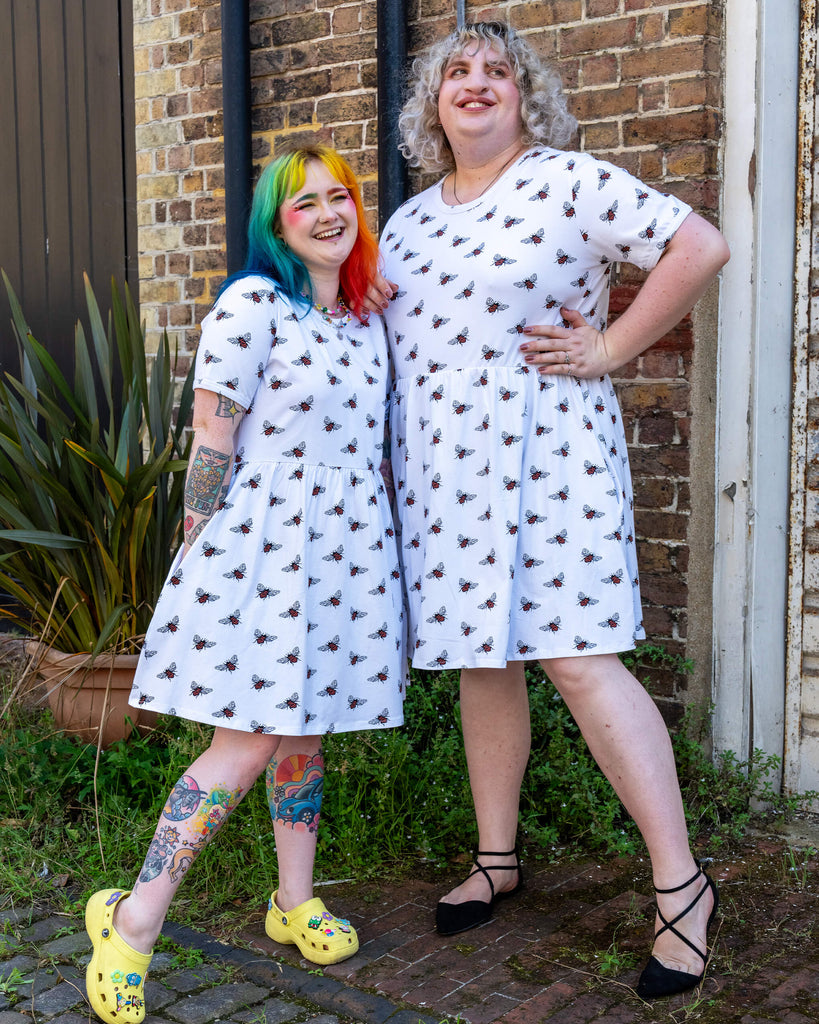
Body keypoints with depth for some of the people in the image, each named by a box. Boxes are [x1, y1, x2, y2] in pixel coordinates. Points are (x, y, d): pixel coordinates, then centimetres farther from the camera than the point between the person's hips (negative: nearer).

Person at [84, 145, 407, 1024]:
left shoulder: (367, 320, 13)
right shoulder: (251, 305, -9)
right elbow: (212, 447, -10)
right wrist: (203, 552, -9)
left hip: (350, 549, 7)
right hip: (264, 544, -6)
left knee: (305, 728, 14)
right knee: (247, 742, -8)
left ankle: (295, 900, 28)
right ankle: (134, 922, 5)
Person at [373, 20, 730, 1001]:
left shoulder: (570, 182, -4)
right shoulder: (408, 219, 16)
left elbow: (700, 246, -9)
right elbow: (383, 320, 29)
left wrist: (609, 349, -10)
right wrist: (358, 299, 5)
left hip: (540, 455, -6)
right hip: (438, 470, 6)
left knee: (576, 660, -11)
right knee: (482, 661, 12)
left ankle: (680, 883, 0)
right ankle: (496, 859, 27)